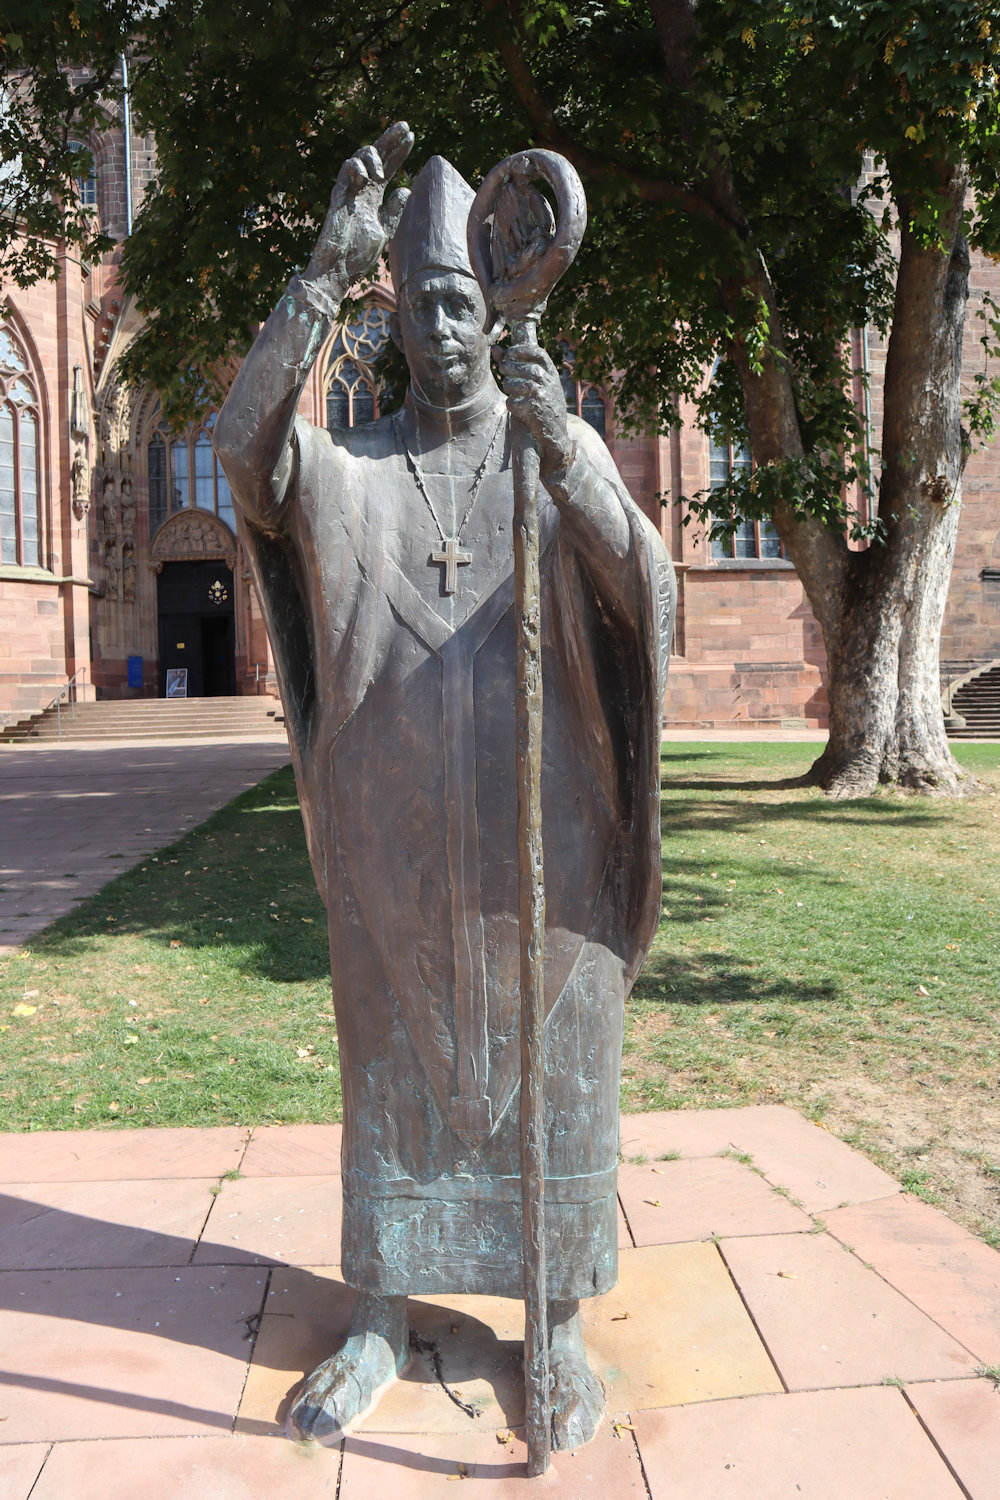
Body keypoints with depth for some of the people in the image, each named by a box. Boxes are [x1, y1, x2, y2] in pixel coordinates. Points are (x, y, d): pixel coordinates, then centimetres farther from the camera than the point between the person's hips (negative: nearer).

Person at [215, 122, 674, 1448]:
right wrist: (327, 268, -19)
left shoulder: (567, 451, 4)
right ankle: (382, 1315, 28)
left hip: (539, 835, -1)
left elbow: (642, 589, -13)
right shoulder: (353, 469, 8)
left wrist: (561, 456, -29)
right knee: (394, 1063, 11)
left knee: (552, 1066, 8)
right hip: (393, 836, 2)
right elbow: (243, 446, -13)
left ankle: (561, 1319, 25)